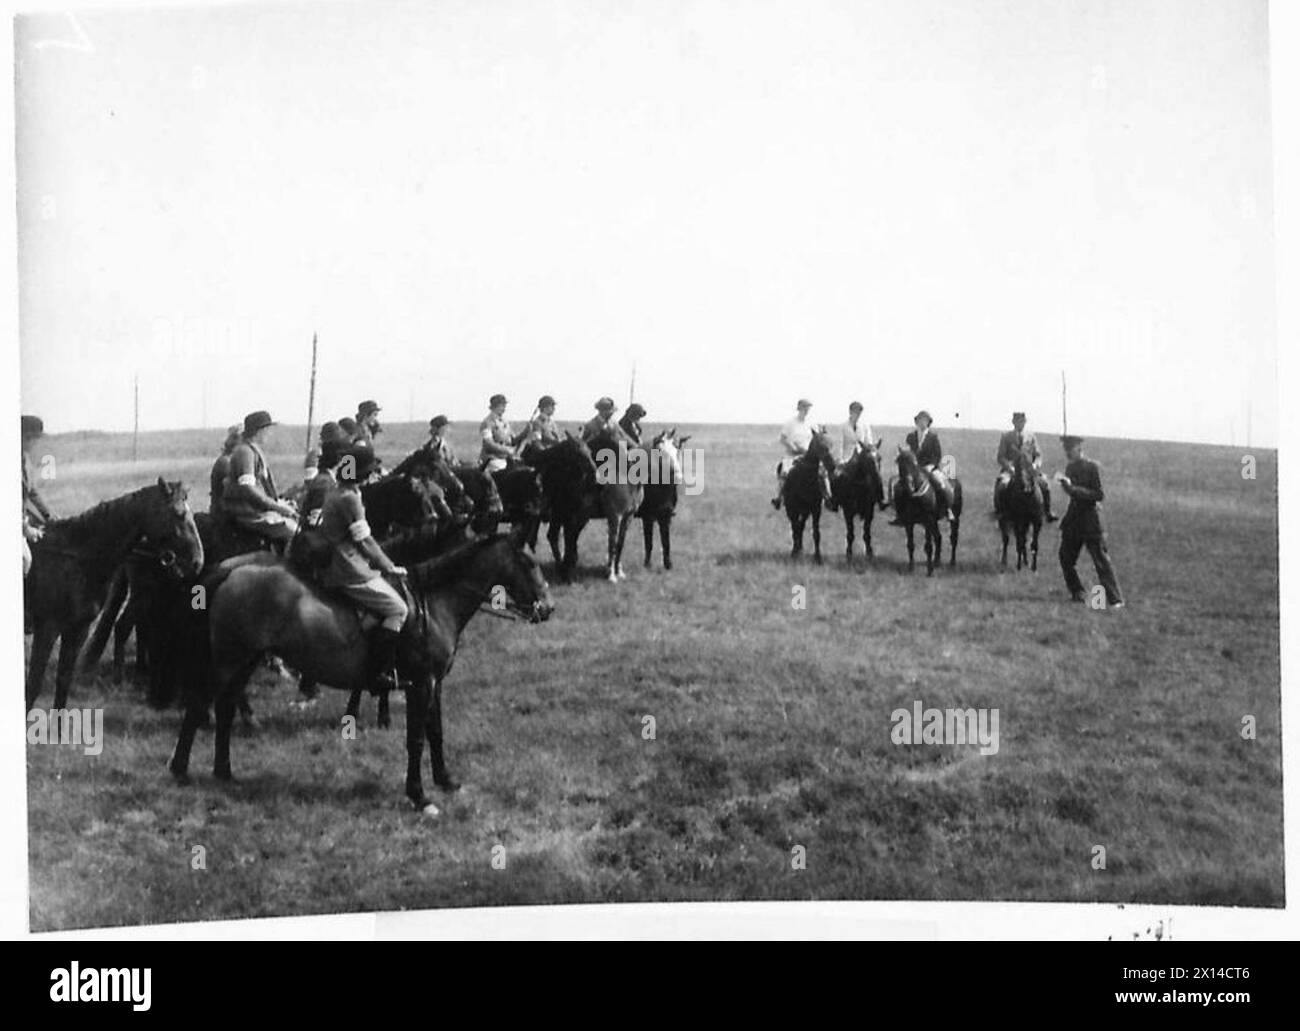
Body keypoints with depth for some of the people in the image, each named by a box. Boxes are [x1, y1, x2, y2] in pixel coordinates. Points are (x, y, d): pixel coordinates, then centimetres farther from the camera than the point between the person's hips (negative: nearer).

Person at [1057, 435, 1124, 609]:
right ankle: (1077, 593, 23)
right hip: (1073, 519, 7)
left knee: (1102, 561, -5)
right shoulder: (1070, 468, 9)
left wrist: (1073, 488, -23)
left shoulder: (1092, 467, -13)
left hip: (1090, 521, -7)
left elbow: (1099, 495, -17)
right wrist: (1064, 484, -4)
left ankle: (1115, 599, -2)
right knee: (1066, 558, 9)